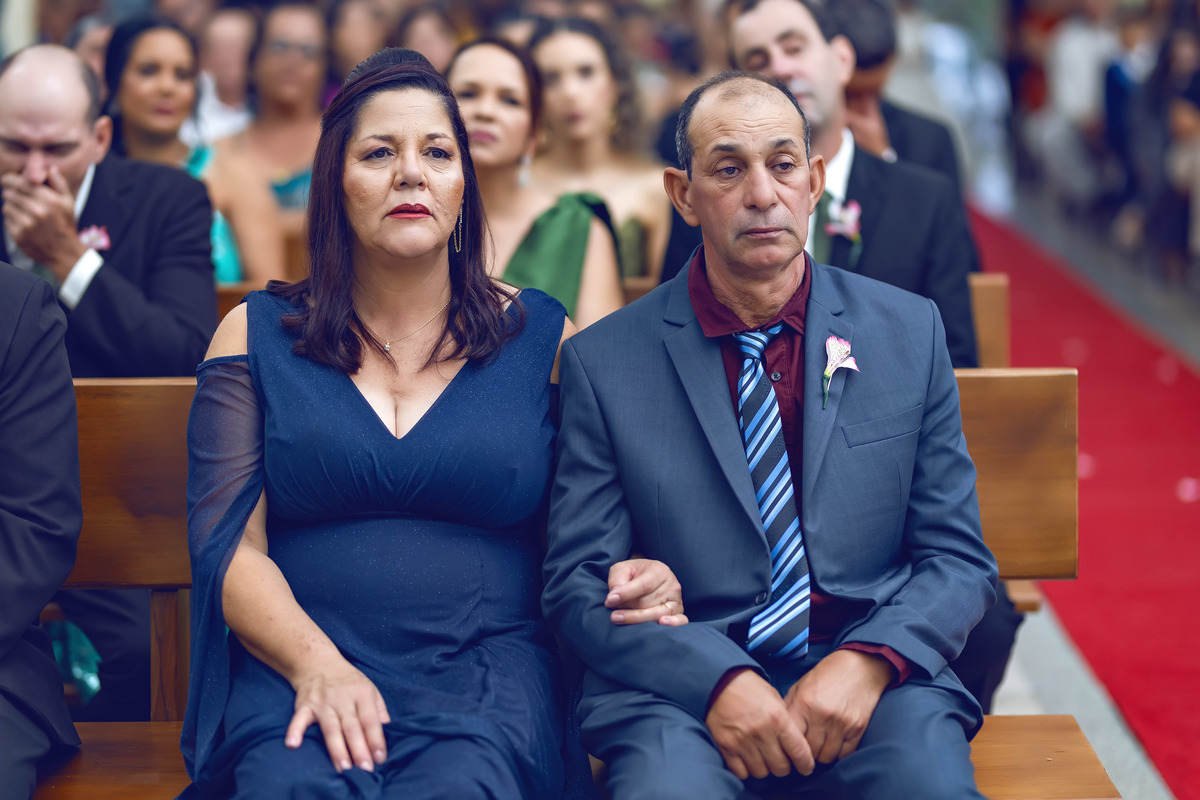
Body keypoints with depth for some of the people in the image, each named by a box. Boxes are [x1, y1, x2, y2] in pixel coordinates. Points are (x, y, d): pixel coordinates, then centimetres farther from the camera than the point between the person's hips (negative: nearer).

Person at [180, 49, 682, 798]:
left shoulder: (542, 336, 11)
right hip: (299, 669, 0)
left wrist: (631, 584, -14)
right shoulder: (256, 336, 11)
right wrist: (316, 666, -15)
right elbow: (229, 545, 3)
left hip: (487, 672, 0)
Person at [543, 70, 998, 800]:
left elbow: (959, 560, 8)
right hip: (682, 688, -1)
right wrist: (718, 681, -16)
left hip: (870, 679, 1)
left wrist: (869, 662, -13)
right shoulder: (604, 362, 4)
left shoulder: (909, 330, 8)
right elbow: (581, 585, 1)